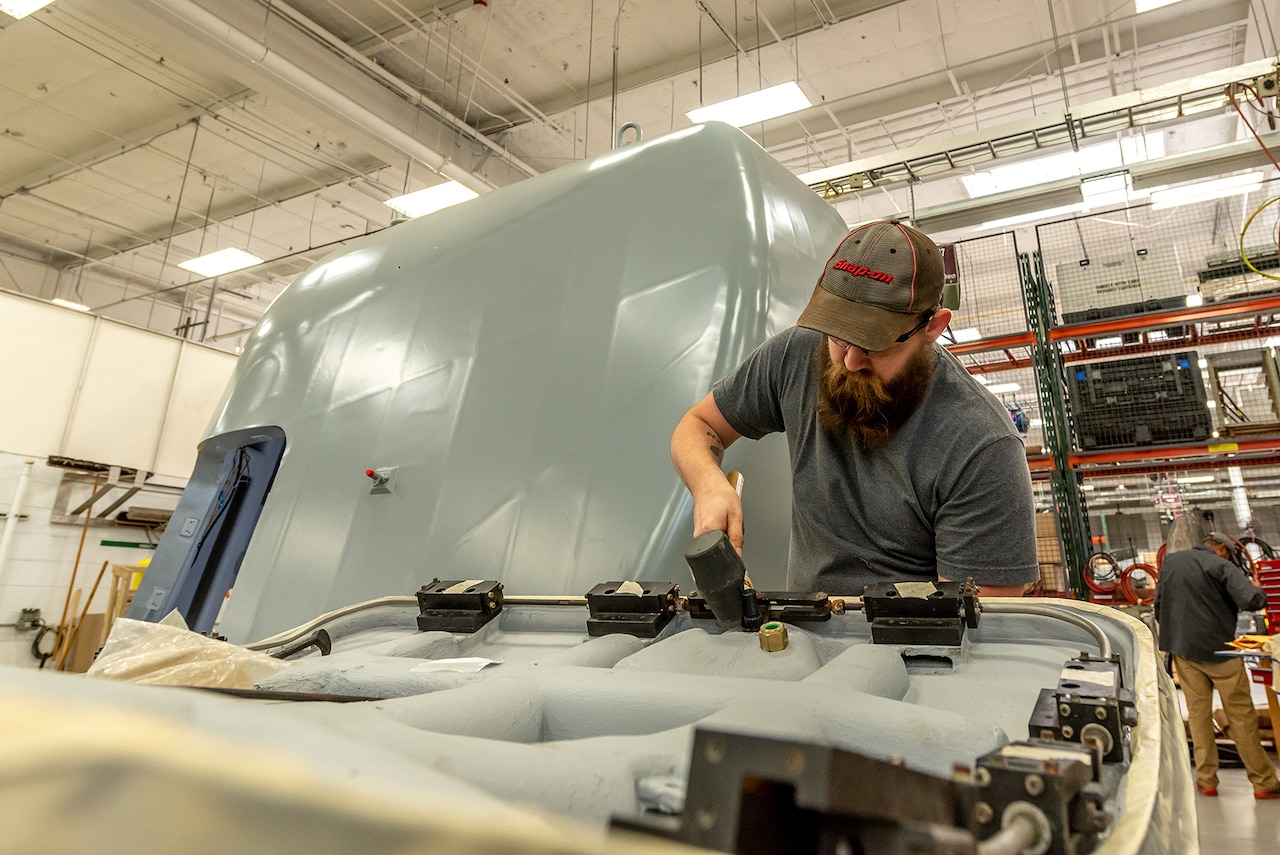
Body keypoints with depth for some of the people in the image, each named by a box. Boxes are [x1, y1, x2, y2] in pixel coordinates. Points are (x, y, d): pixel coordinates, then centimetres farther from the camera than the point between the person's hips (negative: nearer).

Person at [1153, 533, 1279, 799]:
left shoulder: (1170, 561, 9)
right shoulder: (1222, 566, -9)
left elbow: (1159, 603, 14)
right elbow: (1251, 600, -21)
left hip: (1182, 647, 4)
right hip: (1218, 648, -4)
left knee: (1198, 712, 9)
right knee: (1242, 715, 5)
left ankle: (1206, 779, 12)